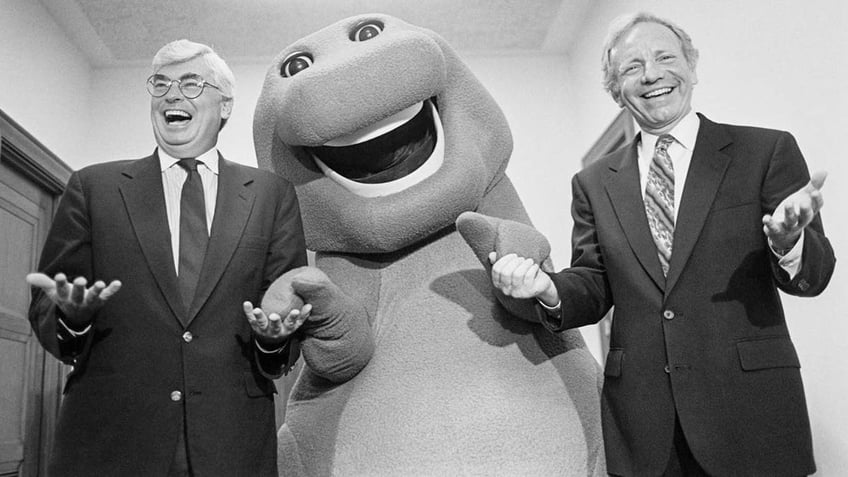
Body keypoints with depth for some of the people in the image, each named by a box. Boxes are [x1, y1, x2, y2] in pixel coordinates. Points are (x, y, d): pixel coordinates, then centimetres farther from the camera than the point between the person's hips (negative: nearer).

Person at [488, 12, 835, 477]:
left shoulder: (767, 151, 0)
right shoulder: (594, 183, 6)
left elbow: (813, 277, -2)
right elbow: (594, 289, 7)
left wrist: (788, 241, -25)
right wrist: (549, 290, -15)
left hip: (750, 408, -1)